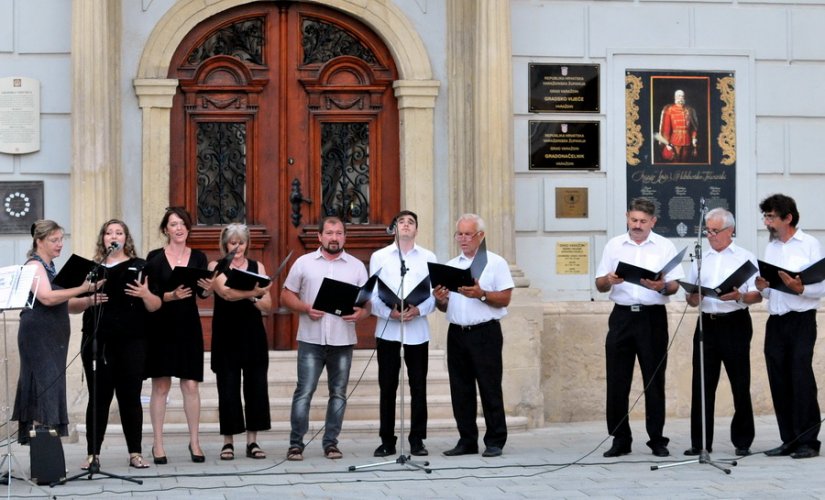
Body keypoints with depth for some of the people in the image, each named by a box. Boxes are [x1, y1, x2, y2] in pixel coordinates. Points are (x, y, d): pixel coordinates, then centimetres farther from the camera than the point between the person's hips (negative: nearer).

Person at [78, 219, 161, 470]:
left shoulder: (138, 267, 7)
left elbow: (155, 306, 3)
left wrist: (145, 294, -18)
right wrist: (89, 300, -11)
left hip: (131, 342, -1)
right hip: (97, 341, 1)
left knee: (130, 396, 2)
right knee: (98, 397, 1)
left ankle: (135, 452, 9)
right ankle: (92, 453, 5)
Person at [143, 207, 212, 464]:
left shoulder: (198, 257, 6)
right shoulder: (155, 257, -1)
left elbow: (203, 293, -7)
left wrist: (208, 289, -29)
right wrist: (172, 295, -25)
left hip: (189, 326, 2)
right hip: (161, 326, -2)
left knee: (191, 385, 1)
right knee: (160, 385, 1)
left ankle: (194, 442, 9)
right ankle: (157, 444, 6)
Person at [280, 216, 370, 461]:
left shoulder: (356, 266, 9)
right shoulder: (304, 263, 5)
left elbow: (368, 301, 9)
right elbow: (286, 295, 7)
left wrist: (361, 313, -14)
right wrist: (306, 308, -11)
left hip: (343, 340, 2)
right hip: (311, 339, -2)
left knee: (338, 393, 6)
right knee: (304, 391, -5)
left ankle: (331, 442, 14)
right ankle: (296, 443, 1)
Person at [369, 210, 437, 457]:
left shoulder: (428, 258, 10)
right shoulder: (379, 257, 9)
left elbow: (434, 295, 4)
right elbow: (372, 295, 2)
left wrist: (418, 310, -15)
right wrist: (390, 312, -14)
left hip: (417, 330, 1)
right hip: (387, 329, 0)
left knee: (418, 387, 2)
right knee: (387, 387, 2)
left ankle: (417, 440, 9)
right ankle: (387, 441, 8)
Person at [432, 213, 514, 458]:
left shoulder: (495, 263, 3)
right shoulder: (450, 266, 16)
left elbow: (505, 298, -6)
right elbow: (444, 307, 16)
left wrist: (481, 294, -20)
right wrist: (440, 300, -6)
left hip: (485, 332, -5)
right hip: (457, 334, 5)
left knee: (490, 388, -4)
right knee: (461, 389, 6)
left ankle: (495, 442, 1)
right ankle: (467, 441, 13)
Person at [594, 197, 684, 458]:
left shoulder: (665, 246, 6)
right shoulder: (614, 245, 10)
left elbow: (675, 285, 1)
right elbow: (599, 284, 9)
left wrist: (662, 287, -20)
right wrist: (609, 280, -14)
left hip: (653, 317, -2)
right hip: (622, 316, 2)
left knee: (654, 380, 0)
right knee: (617, 380, 0)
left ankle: (657, 439, 7)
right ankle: (620, 439, 7)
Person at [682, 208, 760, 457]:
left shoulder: (745, 257, 5)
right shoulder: (701, 259, 16)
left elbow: (758, 295, -2)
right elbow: (690, 297, 16)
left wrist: (739, 296, -21)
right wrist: (694, 298, -7)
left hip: (735, 324, -3)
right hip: (707, 323, 3)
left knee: (740, 385, 1)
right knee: (702, 385, 1)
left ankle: (742, 441, 9)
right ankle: (700, 442, 5)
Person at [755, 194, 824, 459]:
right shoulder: (770, 248, 15)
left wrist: (799, 288, -24)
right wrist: (762, 287, -4)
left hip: (801, 320, -6)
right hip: (775, 322, 6)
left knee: (801, 379, -8)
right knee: (779, 382, 5)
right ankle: (789, 440, 12)